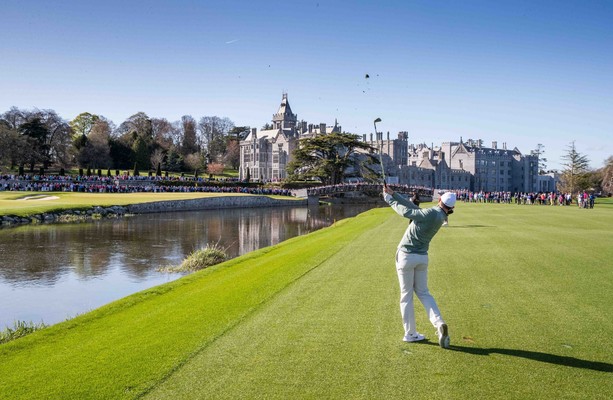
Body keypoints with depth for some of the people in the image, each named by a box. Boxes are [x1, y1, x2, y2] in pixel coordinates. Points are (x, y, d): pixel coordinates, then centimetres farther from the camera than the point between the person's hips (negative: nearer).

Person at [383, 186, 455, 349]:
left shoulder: (431, 213, -17)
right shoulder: (440, 217, 5)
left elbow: (406, 211, -15)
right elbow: (414, 207, 5)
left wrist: (389, 199, -1)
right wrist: (393, 193, 3)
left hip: (406, 256, -6)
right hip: (422, 257, 6)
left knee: (406, 295, 5)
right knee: (423, 292, 16)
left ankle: (410, 333, 10)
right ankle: (439, 323, -5)